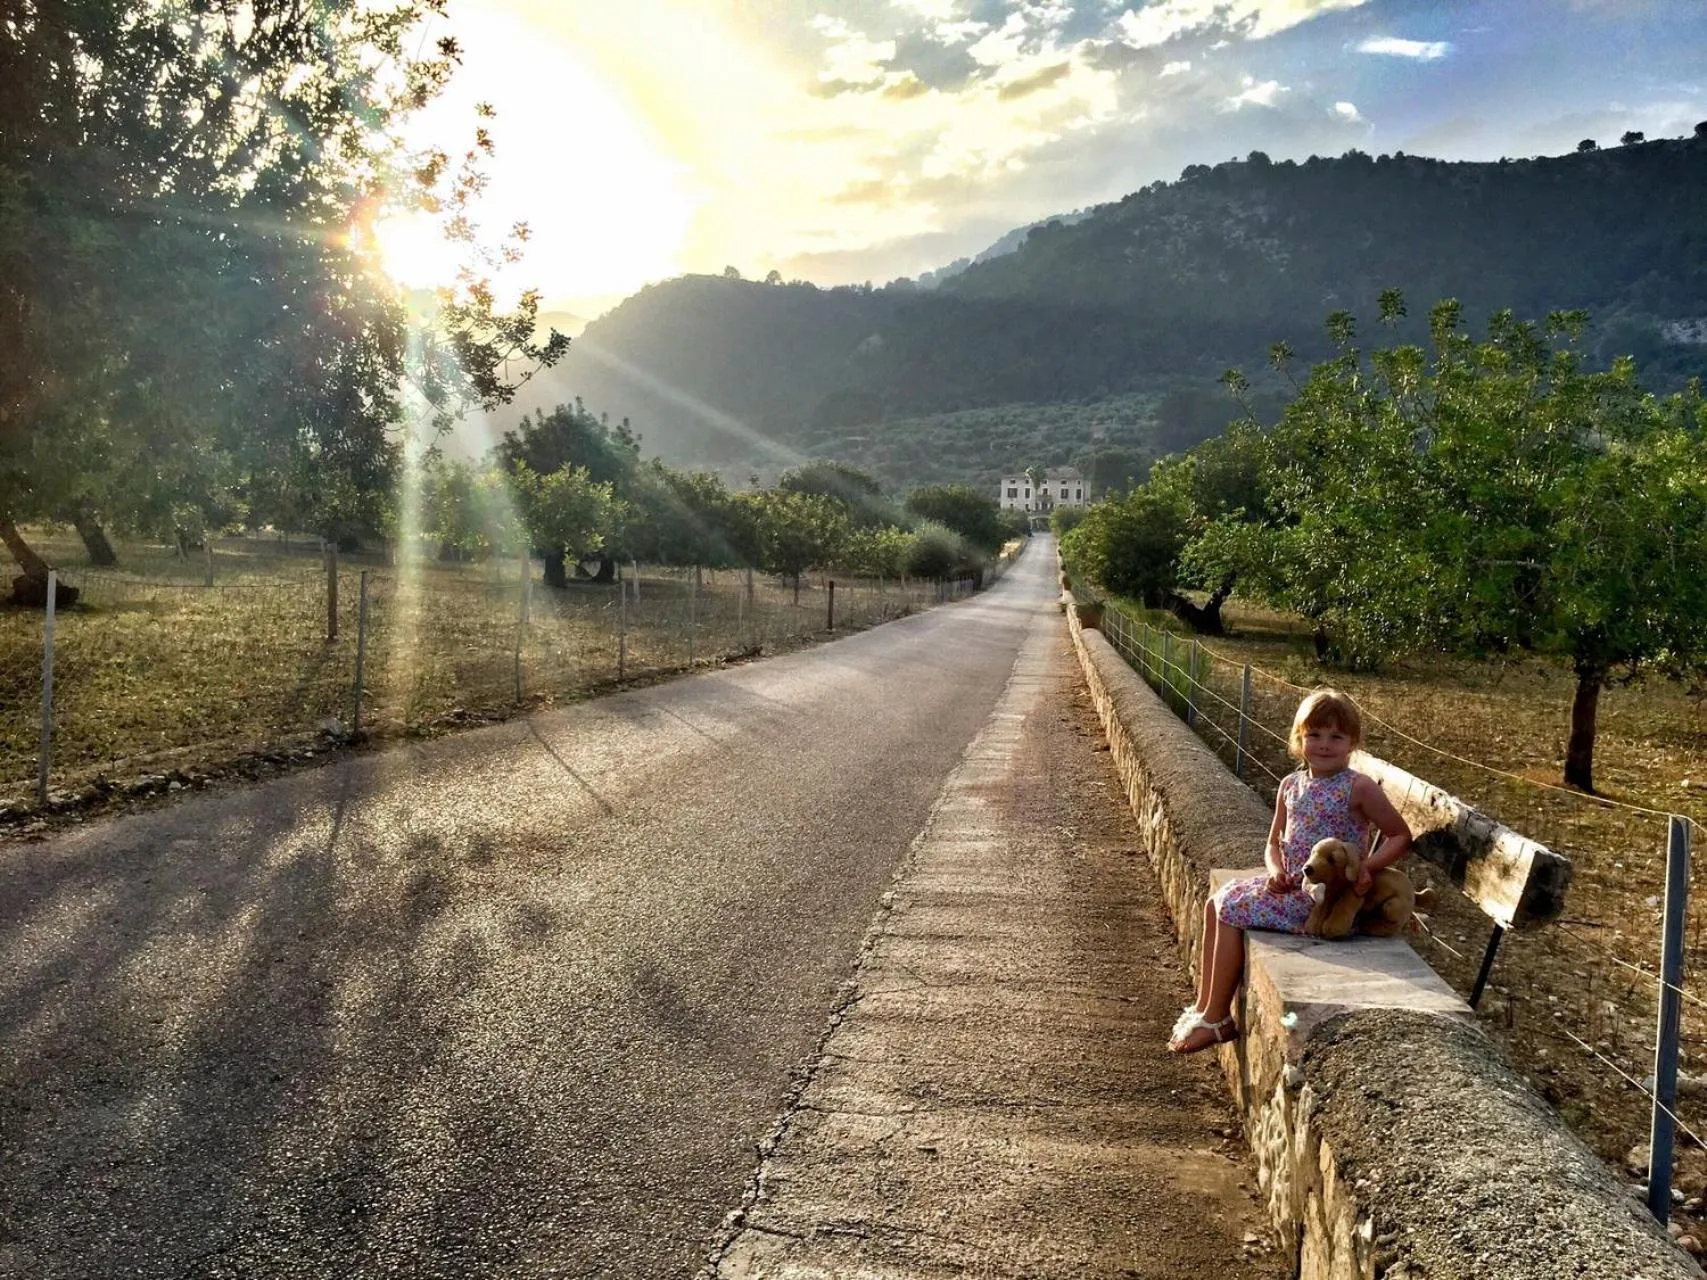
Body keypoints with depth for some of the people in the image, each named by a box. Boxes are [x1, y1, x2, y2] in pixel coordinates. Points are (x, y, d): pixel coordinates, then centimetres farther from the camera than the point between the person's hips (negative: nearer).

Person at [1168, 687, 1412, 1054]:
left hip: (1325, 896, -8)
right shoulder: (1291, 785, 7)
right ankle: (1204, 1006, 11)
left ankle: (1217, 1019, -3)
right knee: (1216, 903, 2)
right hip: (1290, 885, 8)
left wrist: (1368, 867, -23)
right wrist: (1276, 872, -7)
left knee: (1232, 909, -17)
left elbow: (1401, 836, -8)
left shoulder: (1358, 788, -12)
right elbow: (1274, 844, 14)